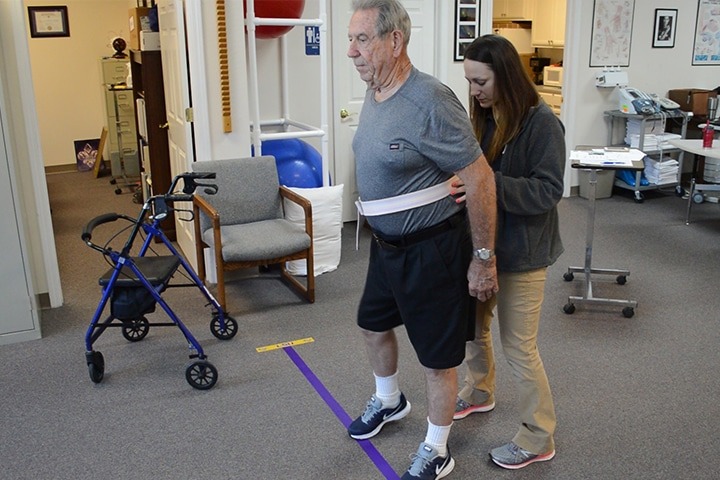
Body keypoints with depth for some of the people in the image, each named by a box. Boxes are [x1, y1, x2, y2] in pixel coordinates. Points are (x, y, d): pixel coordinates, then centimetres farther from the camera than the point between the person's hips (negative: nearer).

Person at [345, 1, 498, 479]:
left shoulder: (430, 102, -25)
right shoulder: (374, 93, 2)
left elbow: (481, 178, -22)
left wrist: (484, 257, -18)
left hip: (432, 249, -9)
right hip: (386, 243, 9)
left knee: (438, 358, 7)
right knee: (373, 325, 25)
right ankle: (389, 401, 53)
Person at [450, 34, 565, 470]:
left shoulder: (542, 123, -17)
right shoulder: (483, 117, 1)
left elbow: (548, 190, -21)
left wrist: (489, 185, -33)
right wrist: (459, 182, -13)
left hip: (522, 252, -7)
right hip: (481, 243, 7)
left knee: (518, 346, 3)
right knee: (472, 324, 22)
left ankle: (539, 439, 22)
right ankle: (480, 392, 49)